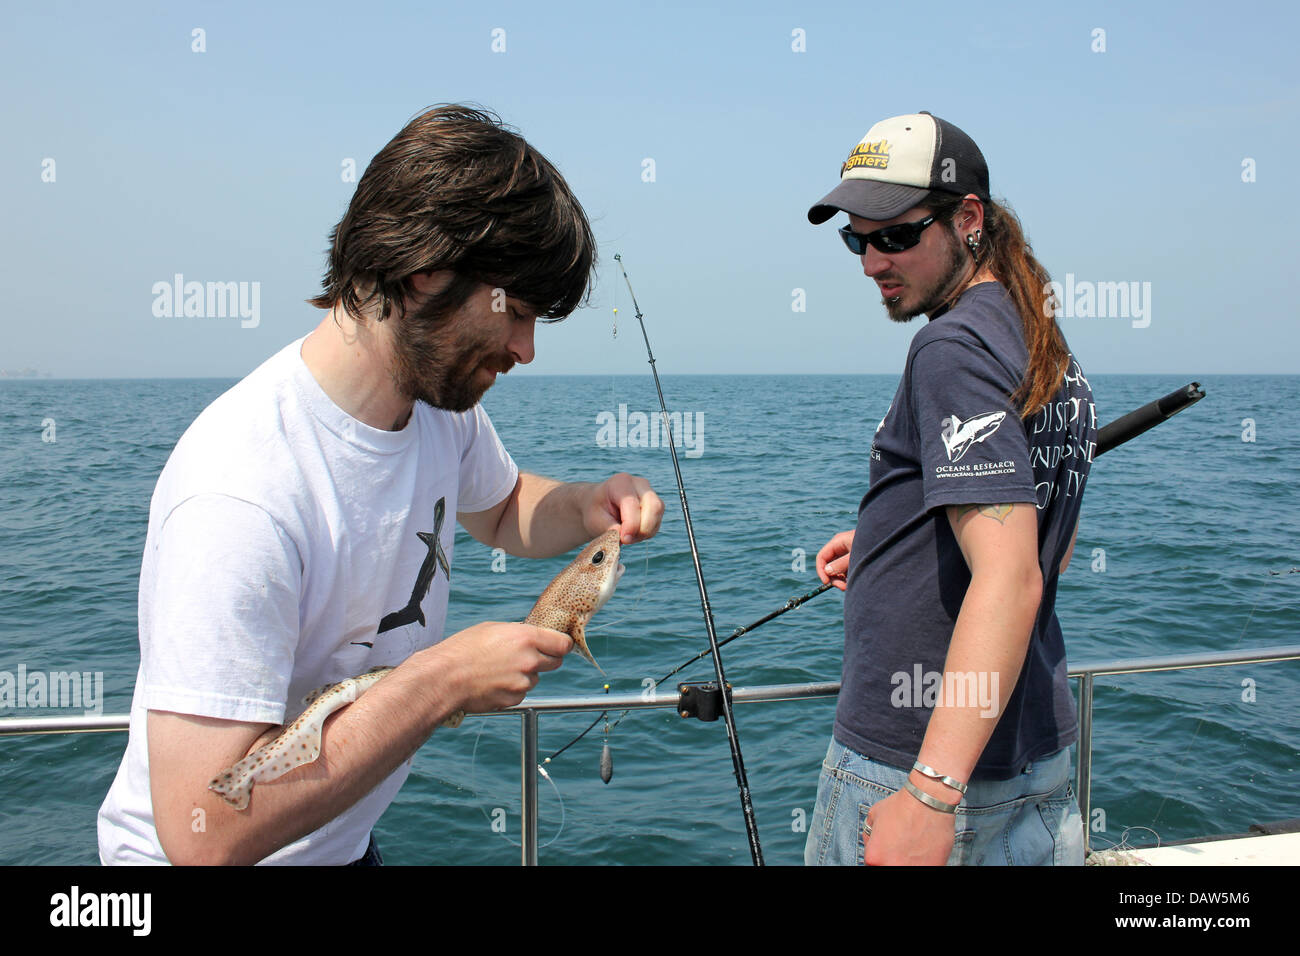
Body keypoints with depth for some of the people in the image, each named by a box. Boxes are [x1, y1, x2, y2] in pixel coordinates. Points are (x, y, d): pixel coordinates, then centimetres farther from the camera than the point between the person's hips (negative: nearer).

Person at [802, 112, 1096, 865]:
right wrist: (888, 547, 21)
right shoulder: (1054, 352, 11)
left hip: (906, 760, -9)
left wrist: (932, 789, -32)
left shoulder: (956, 348, -18)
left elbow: (1010, 578, -28)